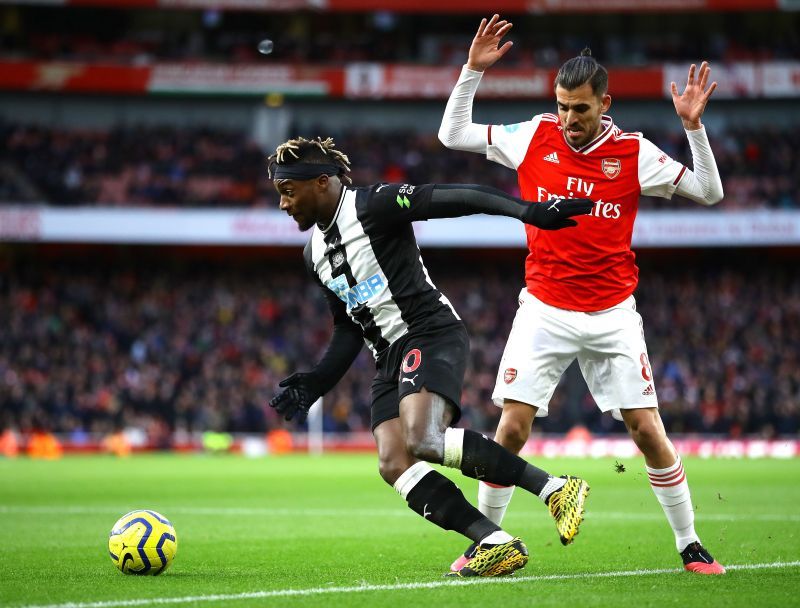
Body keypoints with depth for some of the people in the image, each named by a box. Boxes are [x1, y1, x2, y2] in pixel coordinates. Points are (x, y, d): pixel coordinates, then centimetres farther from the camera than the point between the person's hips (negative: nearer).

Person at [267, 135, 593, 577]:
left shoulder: (373, 205, -7)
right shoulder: (314, 254, 19)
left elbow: (455, 199, -16)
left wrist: (528, 211, -27)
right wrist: (315, 383, 14)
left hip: (432, 334, -9)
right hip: (389, 355, 9)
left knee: (422, 439, -30)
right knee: (393, 464, -12)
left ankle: (553, 487, -24)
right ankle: (497, 543, -14)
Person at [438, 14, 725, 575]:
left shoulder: (635, 153, -3)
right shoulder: (534, 137, 0)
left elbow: (708, 192, 0)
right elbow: (452, 134, 6)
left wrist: (694, 127, -13)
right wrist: (473, 71, -4)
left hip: (612, 315, 0)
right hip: (543, 312, 1)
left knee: (648, 431, -2)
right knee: (511, 429, -7)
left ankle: (690, 546, 10)